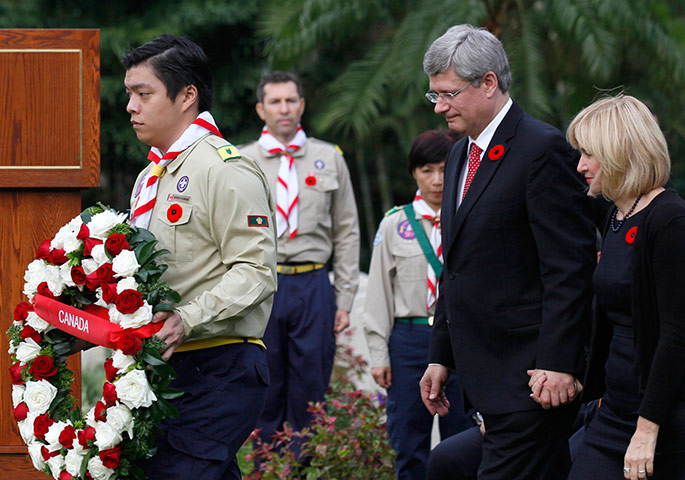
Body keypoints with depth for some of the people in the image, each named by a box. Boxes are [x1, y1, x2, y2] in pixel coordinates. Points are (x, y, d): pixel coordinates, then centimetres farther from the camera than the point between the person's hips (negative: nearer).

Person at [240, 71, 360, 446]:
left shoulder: (329, 159, 10)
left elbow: (347, 232, 11)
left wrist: (344, 298, 4)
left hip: (314, 287, 1)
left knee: (310, 395, 1)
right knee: (265, 397, 3)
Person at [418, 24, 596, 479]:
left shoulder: (544, 149, -12)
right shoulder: (461, 156, 18)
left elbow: (569, 268, -16)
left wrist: (557, 364, -20)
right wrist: (442, 357, 19)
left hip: (531, 374, -9)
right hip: (489, 374, 9)